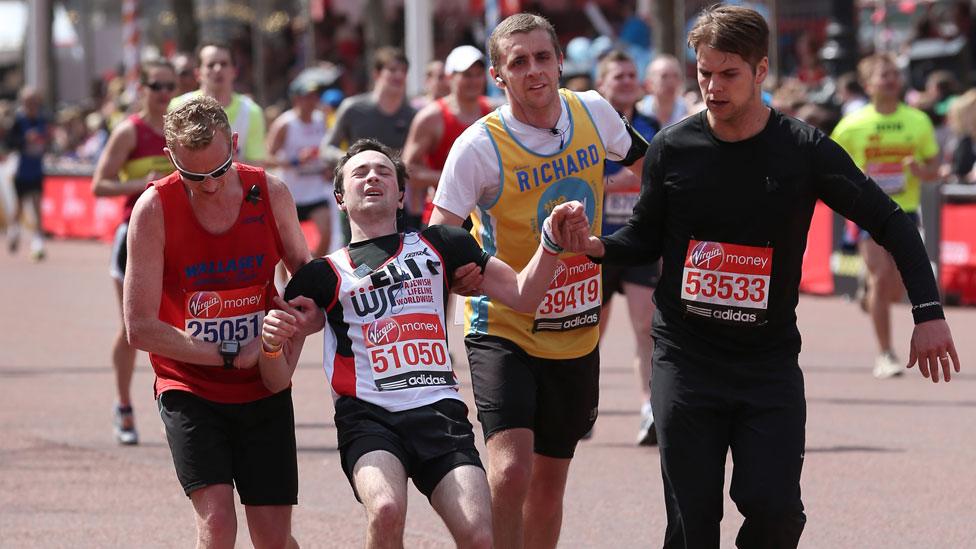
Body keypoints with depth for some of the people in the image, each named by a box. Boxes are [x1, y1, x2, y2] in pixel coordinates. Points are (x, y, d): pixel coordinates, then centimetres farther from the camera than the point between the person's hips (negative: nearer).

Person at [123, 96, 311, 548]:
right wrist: (230, 355, -16)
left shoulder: (270, 194, -6)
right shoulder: (154, 209, -15)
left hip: (264, 389, 3)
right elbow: (140, 328, -15)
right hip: (189, 388, -3)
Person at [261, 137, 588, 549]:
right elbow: (278, 380, 13)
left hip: (440, 411, 1)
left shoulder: (441, 246, 21)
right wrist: (272, 343, -9)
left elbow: (522, 295, 16)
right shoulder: (321, 275, 16)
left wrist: (552, 241, 0)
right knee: (386, 510, -32)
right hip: (368, 416, -1)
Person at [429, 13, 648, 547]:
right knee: (511, 469, -24)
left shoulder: (593, 113, -2)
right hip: (504, 328, -5)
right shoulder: (480, 145, -16)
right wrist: (460, 273, -38)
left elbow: (643, 162, 20)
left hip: (576, 333, 5)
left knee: (549, 483, 14)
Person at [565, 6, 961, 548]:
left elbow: (890, 224, 2)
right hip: (685, 356, 1)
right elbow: (646, 237, 10)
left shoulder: (804, 150, -4)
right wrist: (597, 246, -12)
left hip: (770, 361, 0)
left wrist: (928, 311, -6)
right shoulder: (672, 147, -1)